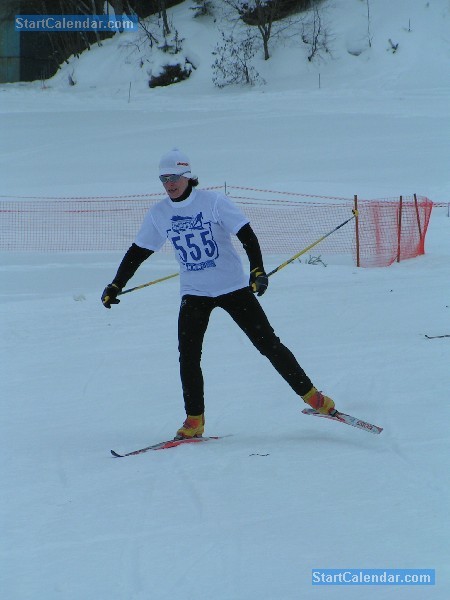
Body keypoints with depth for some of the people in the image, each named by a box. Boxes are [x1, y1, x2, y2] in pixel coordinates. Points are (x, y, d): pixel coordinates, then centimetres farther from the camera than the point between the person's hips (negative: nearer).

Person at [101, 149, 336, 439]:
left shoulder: (213, 202, -11)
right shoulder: (159, 214, 1)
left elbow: (247, 236, -13)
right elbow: (138, 252, 11)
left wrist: (258, 271, -25)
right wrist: (116, 286, 8)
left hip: (233, 287, -3)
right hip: (194, 294, 3)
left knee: (268, 343, -3)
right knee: (188, 356, -8)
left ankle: (311, 395, 8)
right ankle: (194, 420, 2)